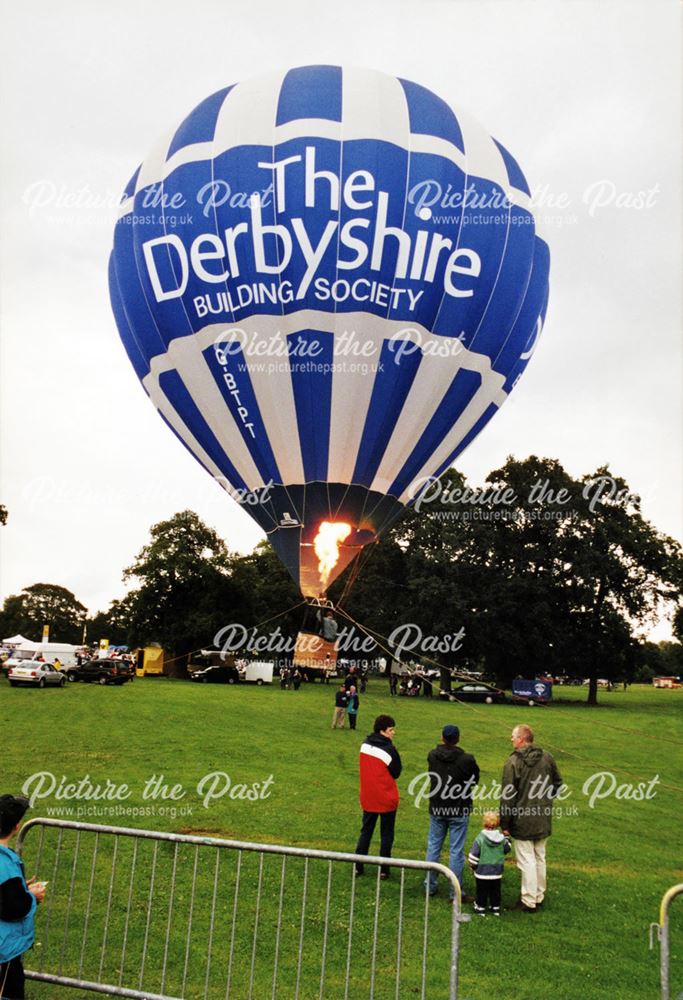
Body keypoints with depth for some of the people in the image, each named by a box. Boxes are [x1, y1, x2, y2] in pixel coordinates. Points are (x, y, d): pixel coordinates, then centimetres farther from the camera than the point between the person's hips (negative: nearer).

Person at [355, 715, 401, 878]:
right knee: (386, 834, 10)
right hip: (387, 799, -5)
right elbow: (396, 773, -9)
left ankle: (358, 866, 18)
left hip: (368, 798, 5)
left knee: (365, 831, 17)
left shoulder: (365, 745, -2)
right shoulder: (389, 750, -21)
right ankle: (383, 869, 15)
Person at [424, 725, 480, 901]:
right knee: (456, 851, 4)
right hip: (459, 810, -3)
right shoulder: (467, 760, -18)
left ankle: (430, 886, 25)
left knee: (433, 847, 15)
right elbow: (475, 780, -3)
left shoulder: (432, 756, -8)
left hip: (436, 809, 3)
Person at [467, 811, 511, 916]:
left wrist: (473, 865, 2)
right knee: (495, 890, 16)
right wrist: (507, 839, 24)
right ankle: (496, 908, 24)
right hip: (497, 872, 3)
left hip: (482, 871, -3)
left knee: (482, 891, 9)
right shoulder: (502, 838, -7)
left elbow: (473, 855, -14)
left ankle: (481, 908, 15)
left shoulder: (480, 838, -17)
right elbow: (506, 849, 10)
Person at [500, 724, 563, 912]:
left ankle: (528, 901, 10)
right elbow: (558, 784, 9)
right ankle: (539, 896, 29)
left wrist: (505, 824, -7)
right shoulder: (546, 757, 0)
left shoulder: (512, 762, -16)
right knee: (540, 858, 18)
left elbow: (507, 796, -14)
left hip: (522, 821, -6)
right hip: (543, 820, 6)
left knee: (527, 860, 3)